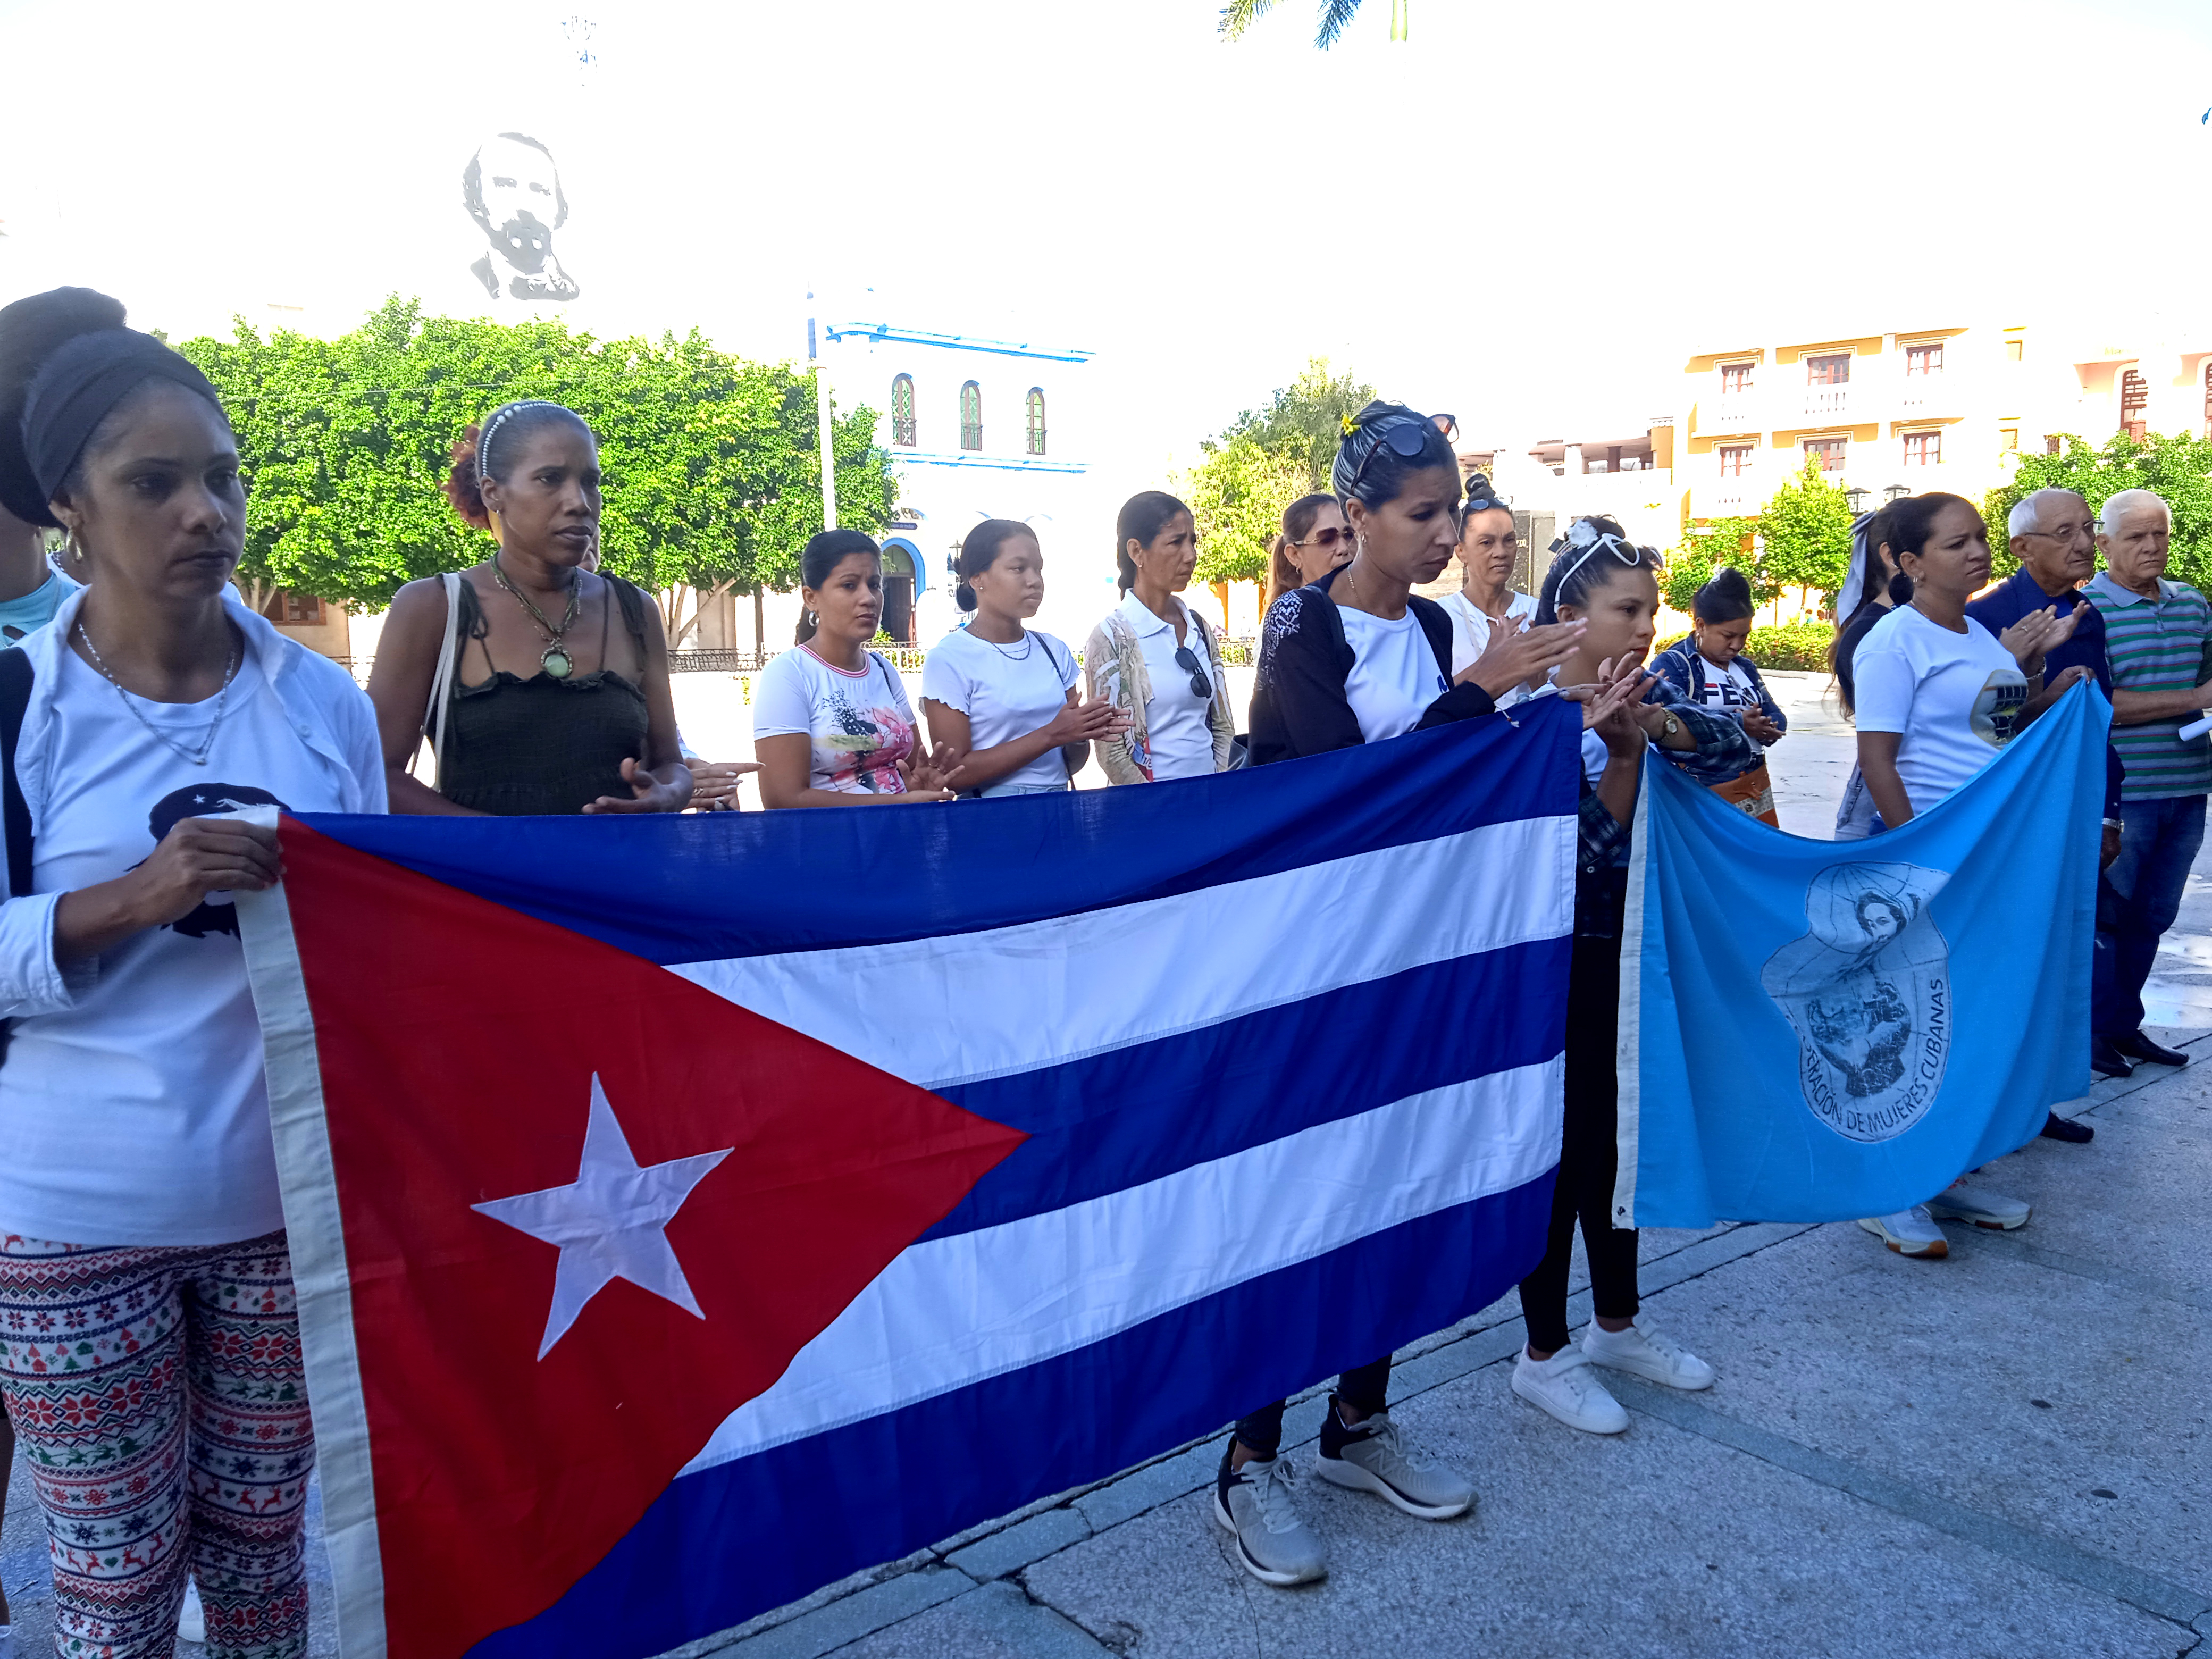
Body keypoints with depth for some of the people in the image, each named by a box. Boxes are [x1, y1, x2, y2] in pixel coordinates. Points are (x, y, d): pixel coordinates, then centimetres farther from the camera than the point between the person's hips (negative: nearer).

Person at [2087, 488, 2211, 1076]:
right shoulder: (2086, 610, -10)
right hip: (2120, 794, -6)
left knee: (2154, 916, 15)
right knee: (2107, 917, 4)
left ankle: (2123, 1023, 29)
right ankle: (2089, 1029, 19)